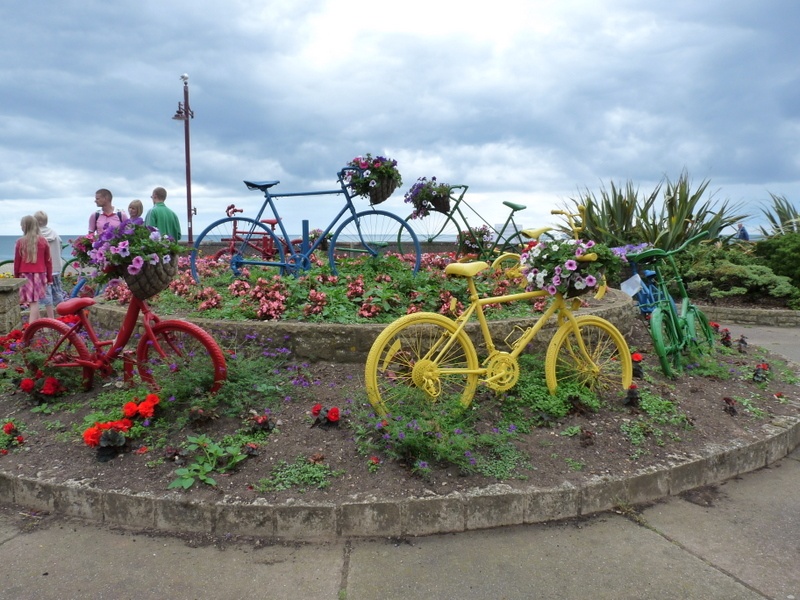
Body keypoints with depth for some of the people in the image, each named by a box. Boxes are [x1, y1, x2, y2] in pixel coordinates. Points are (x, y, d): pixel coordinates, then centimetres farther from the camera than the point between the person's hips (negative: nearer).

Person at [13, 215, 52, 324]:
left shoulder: (20, 242, -3)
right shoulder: (43, 241, 0)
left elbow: (17, 261, 1)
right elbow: (48, 261, 4)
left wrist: (16, 277, 12)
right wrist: (49, 277, 12)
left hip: (25, 275, -1)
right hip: (39, 274, 1)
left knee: (33, 301, 3)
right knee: (34, 302, 0)